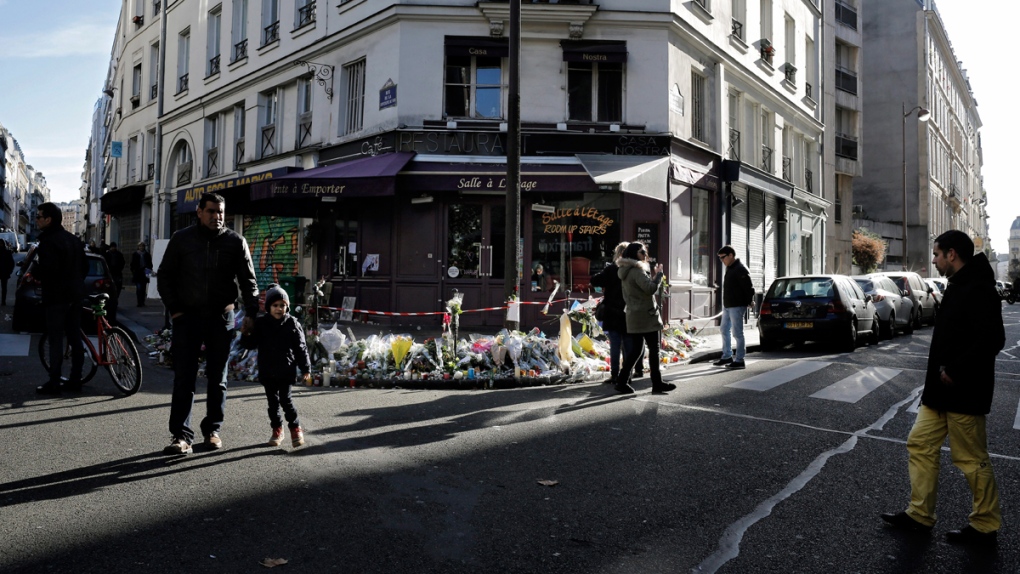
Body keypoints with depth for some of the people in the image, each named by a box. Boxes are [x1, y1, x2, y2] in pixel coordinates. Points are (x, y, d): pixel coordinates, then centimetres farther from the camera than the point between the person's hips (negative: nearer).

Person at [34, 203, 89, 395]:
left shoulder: (48, 241, -14)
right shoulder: (74, 239, 14)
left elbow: (48, 269, -24)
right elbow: (85, 266, 16)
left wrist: (36, 276, -5)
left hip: (56, 296, -8)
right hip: (75, 294, 8)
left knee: (56, 339, -5)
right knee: (75, 338, 10)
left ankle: (54, 383, -2)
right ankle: (75, 379, 15)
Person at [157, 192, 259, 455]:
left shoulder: (235, 242, 2)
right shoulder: (182, 239, 3)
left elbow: (248, 281, 3)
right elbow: (165, 276, 7)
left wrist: (251, 314, -7)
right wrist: (174, 309, -2)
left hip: (221, 317, 0)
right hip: (188, 316, 0)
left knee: (217, 377, 8)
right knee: (184, 377, -3)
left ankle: (212, 429, 20)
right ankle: (181, 435, 0)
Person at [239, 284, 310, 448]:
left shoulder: (292, 323, -4)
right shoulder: (261, 323, 1)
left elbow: (300, 348, -2)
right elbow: (250, 344, 4)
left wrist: (306, 368, -3)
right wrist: (246, 335, -17)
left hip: (286, 371, -3)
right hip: (267, 371, 3)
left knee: (285, 399, -5)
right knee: (272, 401, 11)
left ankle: (295, 428, 11)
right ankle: (277, 429, 24)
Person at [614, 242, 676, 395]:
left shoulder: (627, 272, 16)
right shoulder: (637, 270, -15)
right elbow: (650, 289, -22)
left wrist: (651, 275, 12)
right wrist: (658, 274, -9)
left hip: (634, 317, 9)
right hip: (646, 316, -9)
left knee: (635, 350, 10)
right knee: (653, 349, -1)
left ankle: (622, 382, 7)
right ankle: (657, 383, 4)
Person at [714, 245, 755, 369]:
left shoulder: (740, 269, -16)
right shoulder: (729, 268, 15)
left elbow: (749, 288, -18)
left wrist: (748, 302, -9)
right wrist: (726, 304, 16)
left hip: (737, 307, -10)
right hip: (727, 306, 10)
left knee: (737, 333, -6)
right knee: (724, 330, 16)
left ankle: (739, 360, 0)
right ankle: (727, 357, 26)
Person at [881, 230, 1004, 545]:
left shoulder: (978, 289, -18)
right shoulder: (958, 286, 14)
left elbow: (992, 339, -26)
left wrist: (955, 371, -22)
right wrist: (943, 371, 10)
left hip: (963, 393, -10)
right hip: (941, 390, 10)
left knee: (972, 459, 3)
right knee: (920, 444, 11)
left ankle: (985, 525, 20)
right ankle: (920, 515, 20)